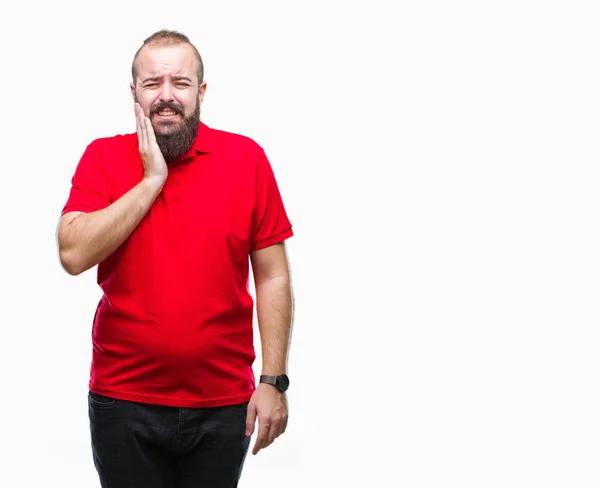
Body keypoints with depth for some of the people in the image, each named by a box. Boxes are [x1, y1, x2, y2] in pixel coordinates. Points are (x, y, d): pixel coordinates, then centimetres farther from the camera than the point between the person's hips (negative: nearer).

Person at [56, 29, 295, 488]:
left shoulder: (246, 158, -1)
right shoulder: (104, 158, 1)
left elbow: (273, 277, 0)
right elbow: (74, 254, -13)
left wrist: (273, 381, -5)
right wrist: (152, 178, -13)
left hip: (224, 402, 0)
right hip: (125, 401, 0)